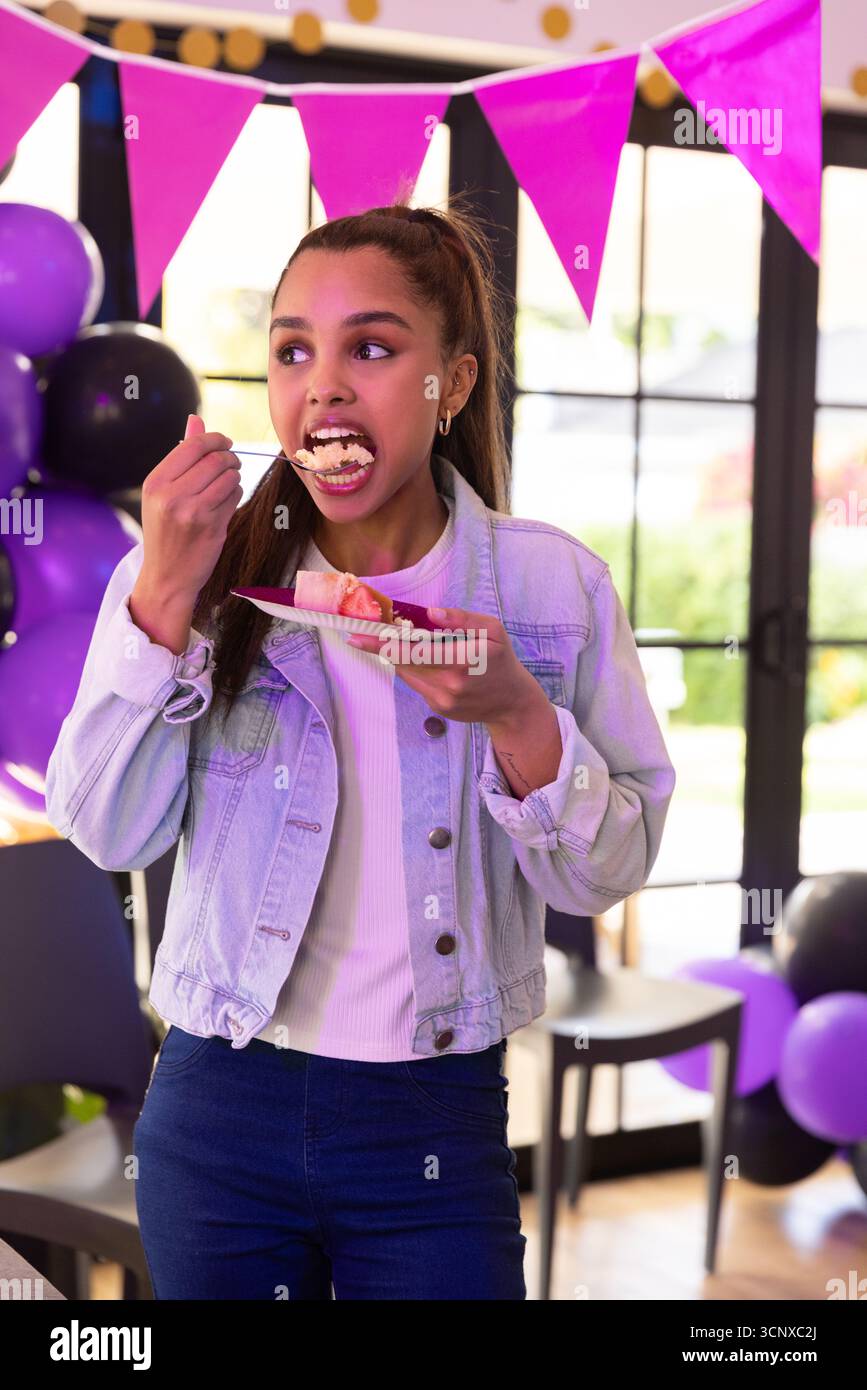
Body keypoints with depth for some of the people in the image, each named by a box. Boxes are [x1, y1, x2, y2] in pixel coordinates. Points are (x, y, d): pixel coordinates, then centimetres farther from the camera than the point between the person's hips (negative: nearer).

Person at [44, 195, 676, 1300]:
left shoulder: (552, 584, -5)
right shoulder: (204, 568, -3)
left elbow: (606, 876, -4)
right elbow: (108, 834, -10)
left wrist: (516, 716, -20)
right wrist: (165, 598, -19)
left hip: (439, 1127, -1)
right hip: (220, 1112, 1)